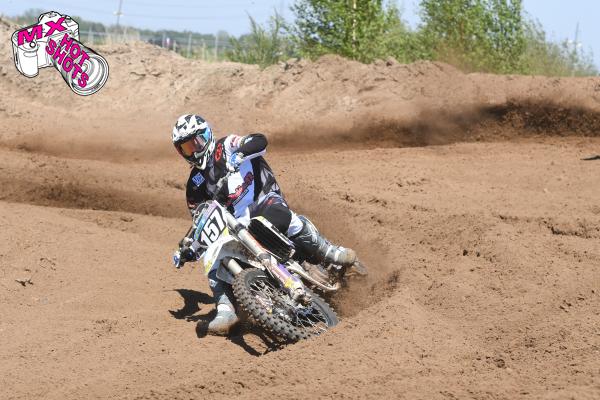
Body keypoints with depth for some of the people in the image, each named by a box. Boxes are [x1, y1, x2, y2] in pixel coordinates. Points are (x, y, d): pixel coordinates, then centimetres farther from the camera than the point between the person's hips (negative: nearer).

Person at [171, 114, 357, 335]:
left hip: (264, 201, -5)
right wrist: (187, 249, -3)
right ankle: (225, 311, -25)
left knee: (281, 216, -40)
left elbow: (260, 141, -17)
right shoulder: (195, 184, 14)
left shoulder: (225, 147, 1)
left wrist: (239, 154, -38)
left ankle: (327, 252, -27)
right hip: (234, 224, 5)